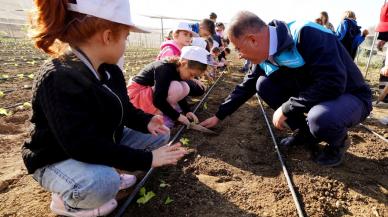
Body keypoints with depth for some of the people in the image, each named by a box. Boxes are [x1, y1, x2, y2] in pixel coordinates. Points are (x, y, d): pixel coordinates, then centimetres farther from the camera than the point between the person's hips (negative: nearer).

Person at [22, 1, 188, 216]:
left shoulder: (111, 70, -4)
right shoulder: (59, 79, -32)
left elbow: (124, 110, 5)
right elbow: (85, 146, -36)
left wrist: (146, 121, -17)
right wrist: (147, 159, -33)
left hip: (104, 143, 8)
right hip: (58, 160, -8)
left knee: (160, 134, 3)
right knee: (102, 183, -40)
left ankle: (107, 175, 9)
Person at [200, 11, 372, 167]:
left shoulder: (306, 35, -29)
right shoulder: (266, 57, -5)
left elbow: (332, 83, -35)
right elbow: (246, 87, 5)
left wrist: (285, 109, -27)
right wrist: (218, 116, 7)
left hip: (350, 97, -6)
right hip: (310, 98, 7)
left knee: (320, 118, -39)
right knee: (263, 84, -7)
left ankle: (338, 142, -1)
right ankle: (305, 133, 6)